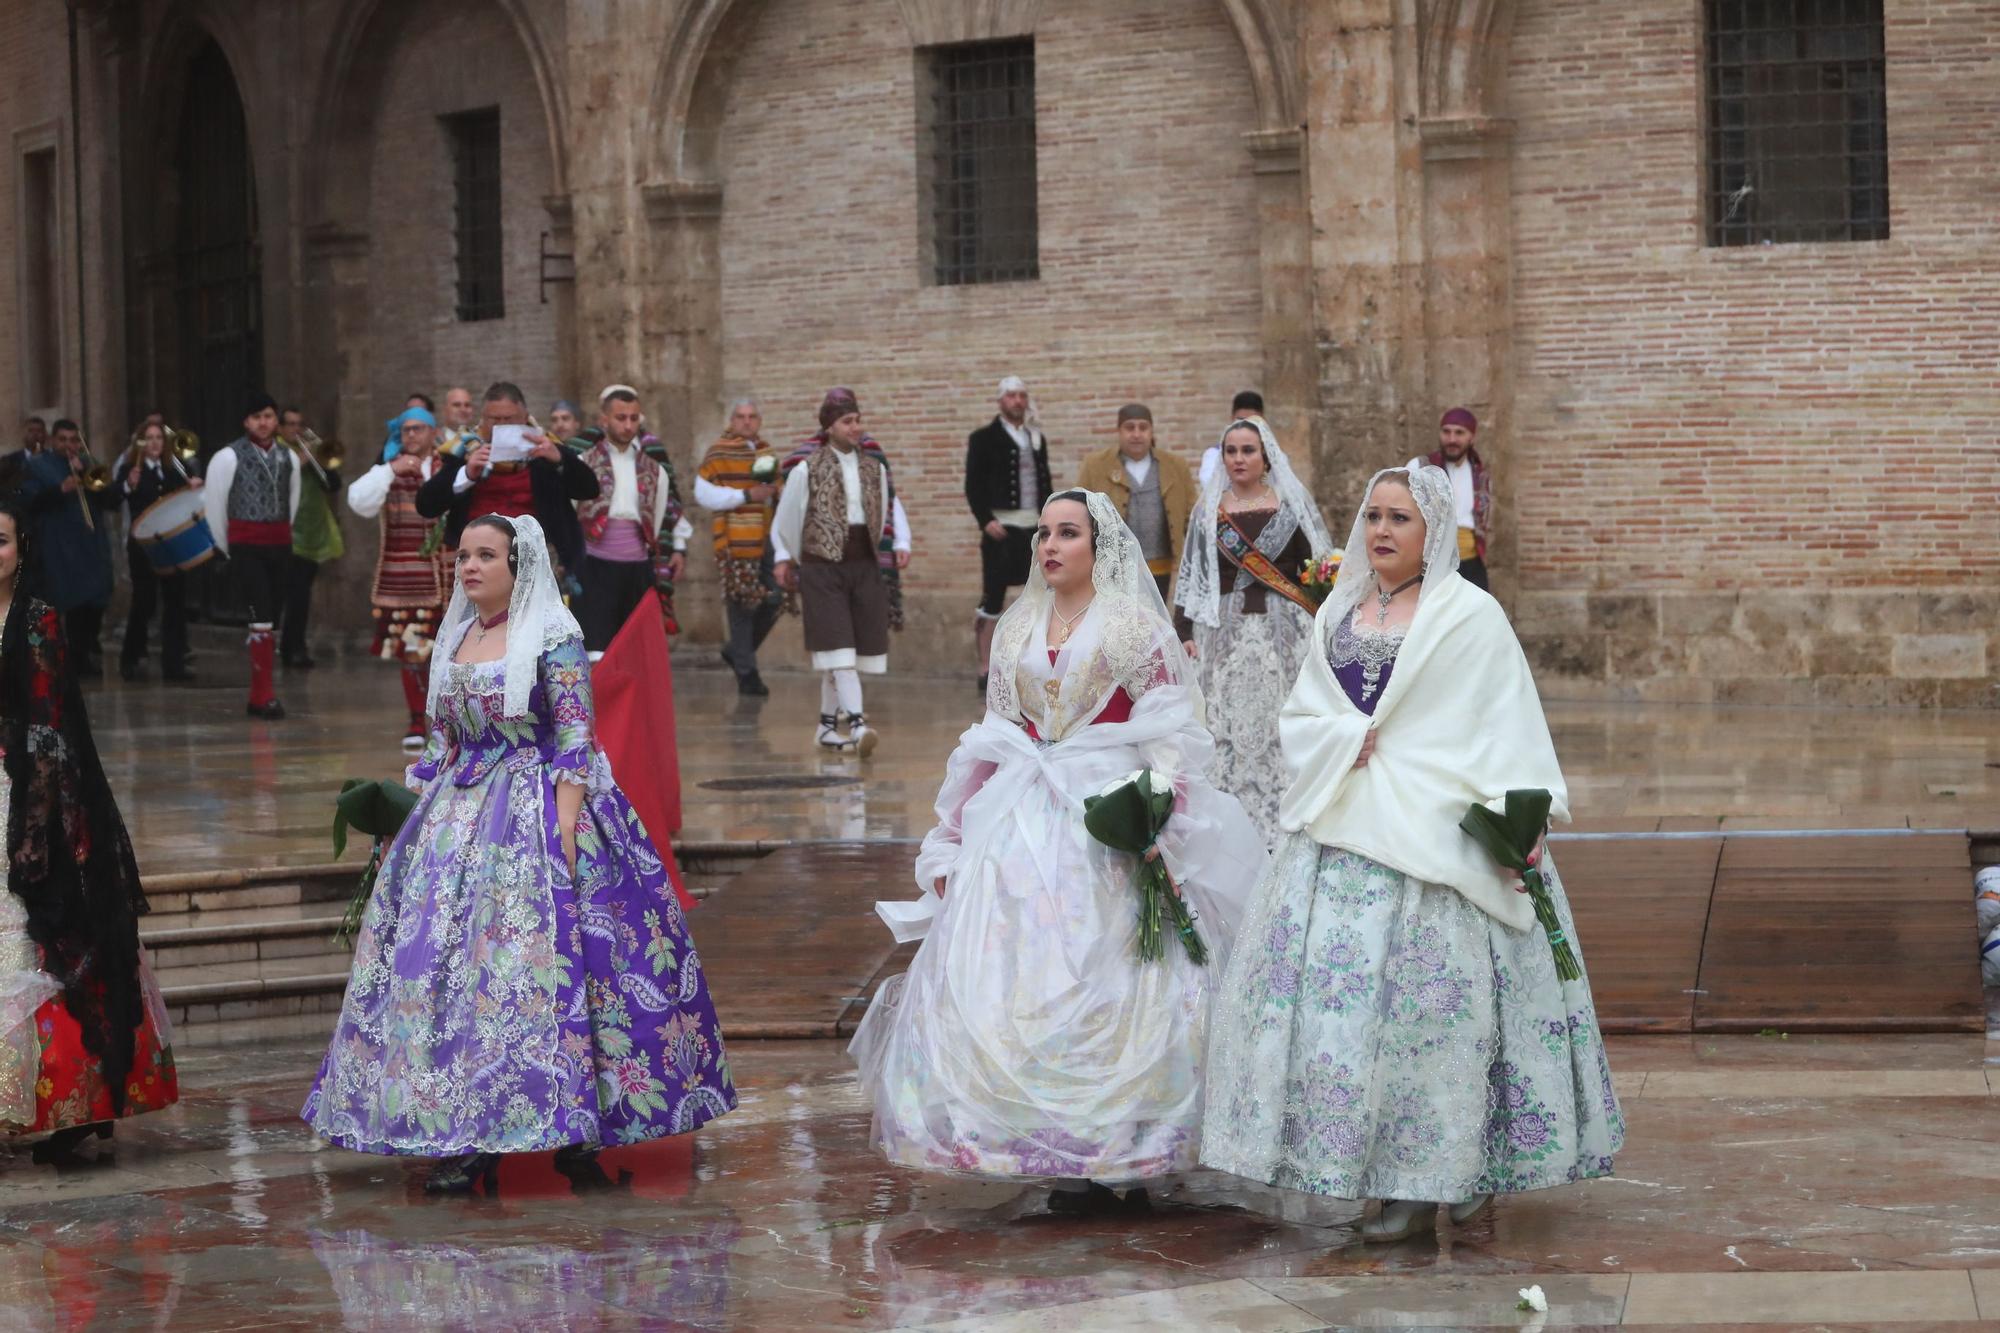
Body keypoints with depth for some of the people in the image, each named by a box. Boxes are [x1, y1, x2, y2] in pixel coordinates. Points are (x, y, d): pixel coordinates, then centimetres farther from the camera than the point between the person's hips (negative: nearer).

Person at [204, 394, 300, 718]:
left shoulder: (288, 458, 10)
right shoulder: (230, 457, -5)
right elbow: (214, 504, 0)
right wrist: (227, 546, 8)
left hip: (279, 545, 5)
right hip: (246, 547, -5)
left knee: (271, 618, 7)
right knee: (261, 617, -13)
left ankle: (259, 697, 14)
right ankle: (264, 695, -12)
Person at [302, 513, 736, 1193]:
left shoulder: (553, 637, -7)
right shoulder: (457, 637, 14)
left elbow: (575, 742, -11)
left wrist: (564, 831, -18)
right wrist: (427, 815, 13)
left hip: (536, 809, -7)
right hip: (459, 816, 7)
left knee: (535, 956, -11)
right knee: (442, 955, 1)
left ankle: (569, 1125, -3)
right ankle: (469, 1136, 5)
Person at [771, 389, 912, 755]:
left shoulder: (874, 467, 9)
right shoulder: (807, 469, -3)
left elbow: (891, 508, 18)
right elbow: (785, 518, 6)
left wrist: (901, 543, 3)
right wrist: (783, 558, 8)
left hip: (864, 565, 5)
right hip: (822, 566, -5)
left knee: (844, 652, 7)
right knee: (838, 647, -14)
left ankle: (828, 723, 22)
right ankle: (857, 724, -24)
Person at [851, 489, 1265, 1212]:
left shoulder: (1137, 626, 1)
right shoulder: (1016, 631, 17)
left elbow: (1169, 742, -5)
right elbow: (992, 742, 19)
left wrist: (1163, 840, -16)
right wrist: (954, 839, 14)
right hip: (1023, 821, 5)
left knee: (1103, 983, -7)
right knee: (1015, 981, -2)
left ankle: (1103, 1154, -1)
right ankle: (1053, 1147, 4)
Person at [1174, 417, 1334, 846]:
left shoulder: (1293, 503, 5)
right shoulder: (1209, 509, 10)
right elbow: (1190, 575, 11)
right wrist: (1184, 634, 4)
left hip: (1284, 632, -2)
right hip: (1225, 631, 2)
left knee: (1279, 724, -4)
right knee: (1228, 727, -2)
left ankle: (1282, 822, 2)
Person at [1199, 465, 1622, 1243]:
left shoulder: (1471, 616, -1)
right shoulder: (1339, 613, 15)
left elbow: (1507, 731, -6)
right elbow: (1300, 717, 13)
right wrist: (1351, 738, -7)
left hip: (1435, 838, -5)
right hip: (1344, 836, 5)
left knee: (1428, 998, -7)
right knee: (1334, 990, -1)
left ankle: (1460, 1170, 1)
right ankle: (1393, 1181, 5)